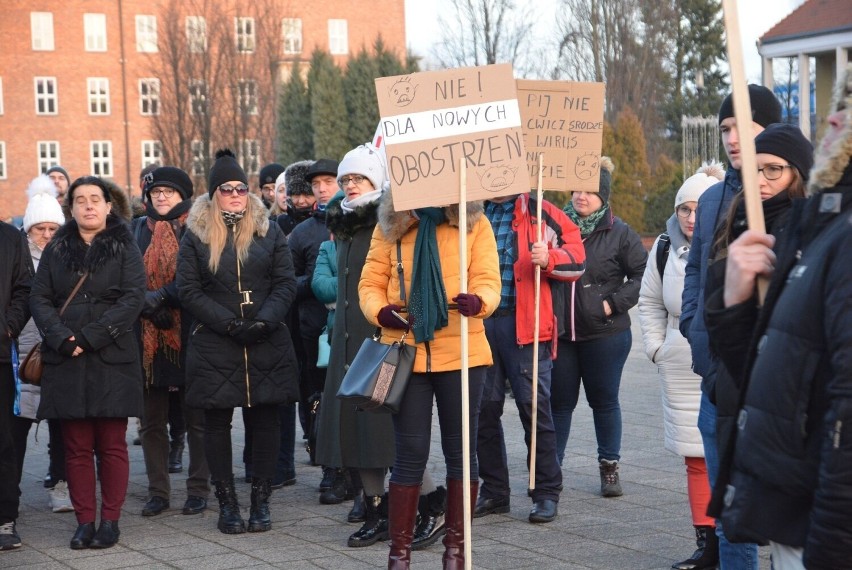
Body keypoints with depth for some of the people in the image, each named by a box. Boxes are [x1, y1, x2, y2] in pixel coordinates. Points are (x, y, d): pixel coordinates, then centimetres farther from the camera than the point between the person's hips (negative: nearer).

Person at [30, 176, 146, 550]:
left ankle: (110, 521, 7)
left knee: (112, 445, 0)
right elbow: (39, 298, 6)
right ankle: (84, 521, 9)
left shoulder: (124, 248, 5)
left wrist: (89, 337, -14)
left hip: (112, 359, -2)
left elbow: (133, 298, -6)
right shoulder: (56, 249, 13)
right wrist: (62, 338, -12)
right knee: (77, 447, 3)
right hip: (66, 362, 2)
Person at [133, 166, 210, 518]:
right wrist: (147, 305, -12)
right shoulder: (138, 230, 12)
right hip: (147, 337, 3)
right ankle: (158, 491, 13)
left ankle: (198, 489, 8)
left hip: (189, 335, -3)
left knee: (196, 419, 1)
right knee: (151, 420, 6)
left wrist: (159, 296, -18)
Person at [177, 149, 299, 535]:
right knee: (217, 422, 2)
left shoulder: (269, 231, 9)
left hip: (267, 344, 1)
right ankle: (226, 502, 10)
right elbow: (188, 291, -3)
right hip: (214, 346, -1)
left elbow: (286, 283, 4)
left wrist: (265, 320, -13)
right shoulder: (196, 235, 4)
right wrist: (229, 324, -13)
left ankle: (261, 500, 11)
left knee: (265, 420, 2)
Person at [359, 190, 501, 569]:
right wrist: (380, 311, -16)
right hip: (406, 353, 0)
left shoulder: (474, 223, -1)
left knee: (461, 450, 9)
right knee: (410, 453, 3)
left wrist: (478, 301, -29)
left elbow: (488, 281, -7)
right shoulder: (390, 226, 3)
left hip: (462, 353, 0)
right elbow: (370, 282, 4)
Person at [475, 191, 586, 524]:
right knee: (483, 407, 8)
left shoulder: (540, 213, 1)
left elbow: (577, 259, 1)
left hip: (525, 324, -5)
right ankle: (493, 490, 20)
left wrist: (549, 258, -17)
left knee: (534, 406, -2)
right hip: (480, 322, 5)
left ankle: (547, 493, 9)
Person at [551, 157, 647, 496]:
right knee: (559, 401, 8)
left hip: (604, 335, -2)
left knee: (604, 401, 9)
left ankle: (609, 467, 22)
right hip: (559, 333, 2)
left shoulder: (620, 233, -4)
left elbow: (642, 275, -2)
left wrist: (614, 303, -10)